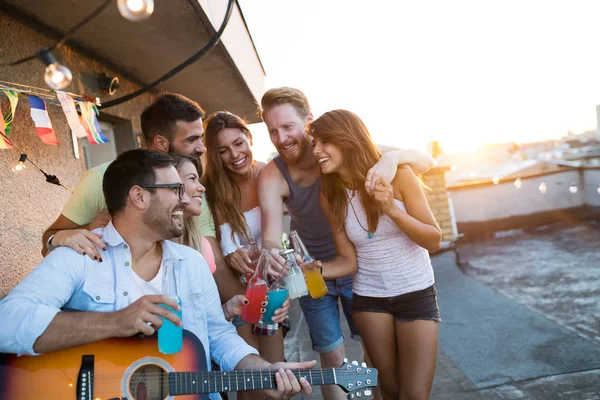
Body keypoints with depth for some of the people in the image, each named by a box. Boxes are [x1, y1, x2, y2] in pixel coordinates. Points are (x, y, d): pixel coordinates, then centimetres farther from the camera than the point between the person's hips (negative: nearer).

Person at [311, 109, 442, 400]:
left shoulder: (397, 175, -14)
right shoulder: (331, 197, -4)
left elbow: (434, 241, -11)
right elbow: (349, 261, -1)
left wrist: (393, 210, -26)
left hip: (416, 295, -2)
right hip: (368, 299, 3)